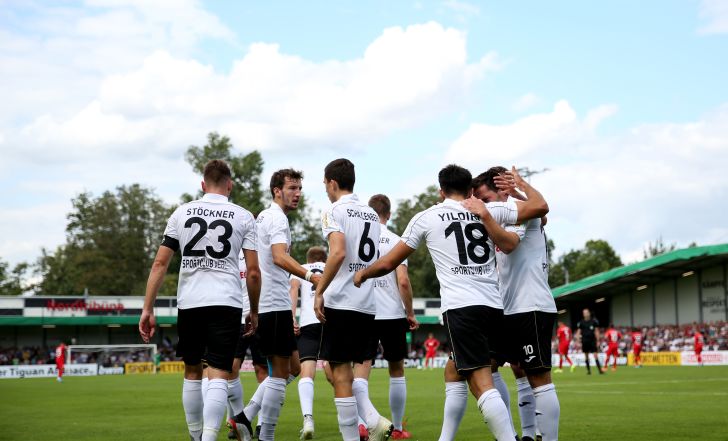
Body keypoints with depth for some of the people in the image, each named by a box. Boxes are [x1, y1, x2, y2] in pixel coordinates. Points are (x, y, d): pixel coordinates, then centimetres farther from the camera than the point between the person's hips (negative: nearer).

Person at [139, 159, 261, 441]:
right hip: (227, 302, -2)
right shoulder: (243, 217, 4)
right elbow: (253, 272, 1)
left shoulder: (182, 212, 7)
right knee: (219, 375, -5)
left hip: (189, 303, 2)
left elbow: (160, 263, 3)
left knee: (192, 372, 18)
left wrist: (148, 309, 4)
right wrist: (254, 311, 14)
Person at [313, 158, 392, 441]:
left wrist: (319, 292, -15)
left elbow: (338, 252, -20)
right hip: (368, 304, 7)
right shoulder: (371, 215, 17)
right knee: (346, 370, 17)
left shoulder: (334, 211, -6)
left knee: (340, 372, -2)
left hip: (341, 302, -7)